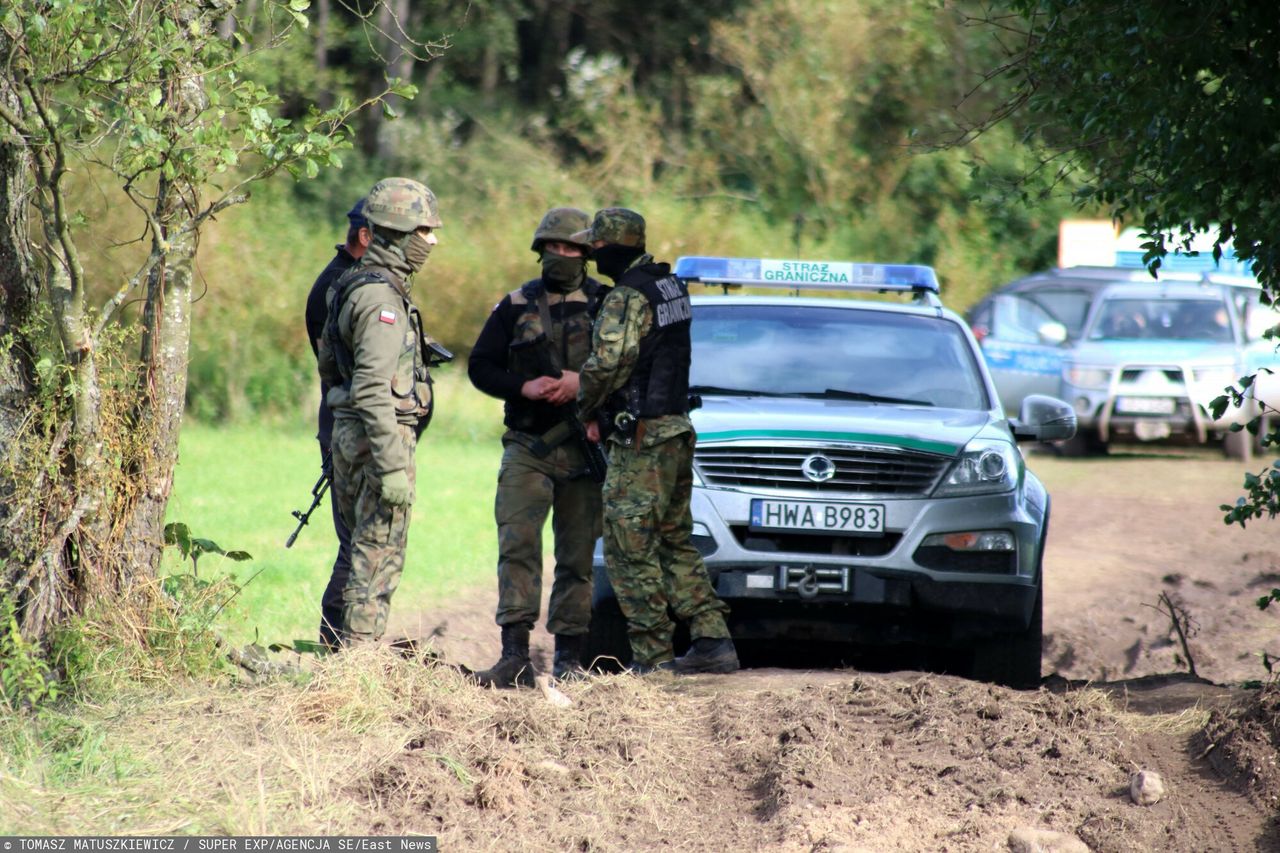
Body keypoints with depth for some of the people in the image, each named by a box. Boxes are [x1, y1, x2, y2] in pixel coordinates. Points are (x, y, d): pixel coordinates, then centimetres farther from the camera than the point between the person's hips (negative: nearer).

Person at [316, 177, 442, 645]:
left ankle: (353, 651, 20)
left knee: (365, 547, 16)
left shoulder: (350, 286, 14)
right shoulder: (381, 298, -18)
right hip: (380, 435, -10)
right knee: (379, 555, -5)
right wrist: (392, 466, -27)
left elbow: (328, 365, 24)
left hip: (348, 431, 10)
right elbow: (373, 389, -25)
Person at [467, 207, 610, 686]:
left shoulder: (606, 305, 5)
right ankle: (515, 657, -16)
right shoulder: (517, 306, 8)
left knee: (577, 556, 3)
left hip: (584, 451, 0)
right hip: (527, 448, 0)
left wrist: (582, 383, -14)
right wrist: (524, 387, -8)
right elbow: (480, 367, 9)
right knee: (517, 544, -12)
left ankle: (568, 658, 9)